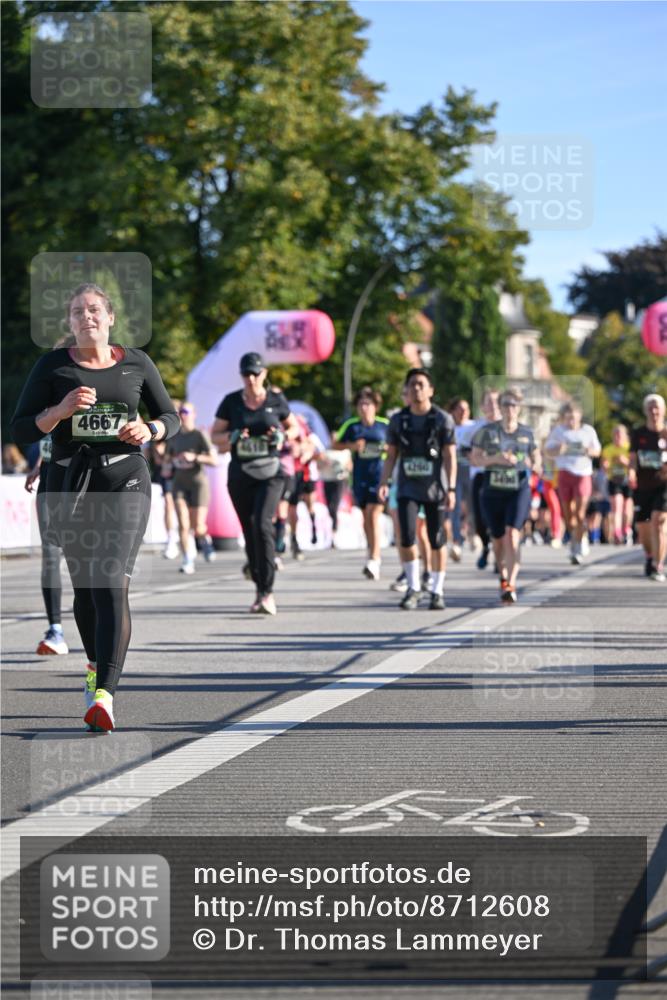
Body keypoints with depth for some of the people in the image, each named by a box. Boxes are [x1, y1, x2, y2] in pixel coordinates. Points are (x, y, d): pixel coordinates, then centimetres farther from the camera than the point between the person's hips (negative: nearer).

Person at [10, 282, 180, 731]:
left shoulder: (136, 362, 6)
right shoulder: (54, 365, 4)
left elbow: (171, 417, 15)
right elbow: (21, 428, 2)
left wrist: (148, 430, -7)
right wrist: (61, 410, -15)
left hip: (126, 481, -2)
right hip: (70, 484, 2)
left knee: (113, 585, -17)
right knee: (85, 587, 13)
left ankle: (104, 695, -27)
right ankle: (97, 665, 42)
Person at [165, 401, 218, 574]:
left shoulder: (200, 435, -6)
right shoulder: (175, 436, 9)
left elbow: (214, 460, -11)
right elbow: (168, 457, 25)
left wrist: (194, 457, -22)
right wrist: (172, 460, 2)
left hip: (198, 482, -3)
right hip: (180, 483, 3)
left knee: (198, 527, -3)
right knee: (183, 524, -12)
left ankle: (205, 540, 32)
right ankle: (188, 562, -12)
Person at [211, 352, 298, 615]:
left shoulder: (276, 400, 2)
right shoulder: (231, 401, 4)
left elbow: (294, 427, 15)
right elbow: (214, 435, 8)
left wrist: (282, 436, -7)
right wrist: (232, 437, -13)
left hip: (270, 473, -3)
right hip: (240, 474, 3)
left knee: (262, 525, -19)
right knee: (249, 532, 6)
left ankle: (267, 592, -20)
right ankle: (260, 590, 19)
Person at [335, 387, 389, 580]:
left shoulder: (385, 425, -1)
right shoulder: (351, 425, 3)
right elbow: (336, 444, 11)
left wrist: (389, 449, -12)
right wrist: (352, 446, -7)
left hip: (379, 474, -3)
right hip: (359, 475, 3)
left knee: (374, 513, -15)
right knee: (365, 515, 11)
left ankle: (374, 560, -18)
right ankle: (374, 554, 28)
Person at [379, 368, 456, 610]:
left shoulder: (442, 419, -2)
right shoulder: (398, 420, 6)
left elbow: (450, 457, -5)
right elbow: (391, 455, 9)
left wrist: (451, 488, -13)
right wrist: (384, 483, -3)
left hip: (435, 488, -2)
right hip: (408, 488, 2)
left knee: (437, 541, 1)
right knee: (407, 537, -12)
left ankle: (437, 591, 13)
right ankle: (413, 588, 1)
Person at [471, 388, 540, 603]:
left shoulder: (527, 432, 5)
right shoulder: (488, 431, 1)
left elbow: (535, 455, 17)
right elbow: (475, 458, -2)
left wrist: (535, 464, -6)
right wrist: (496, 458, -18)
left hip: (519, 490, -1)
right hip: (493, 490, 1)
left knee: (512, 536, -17)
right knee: (498, 539, 10)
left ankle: (510, 586, -23)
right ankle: (503, 576, 37)